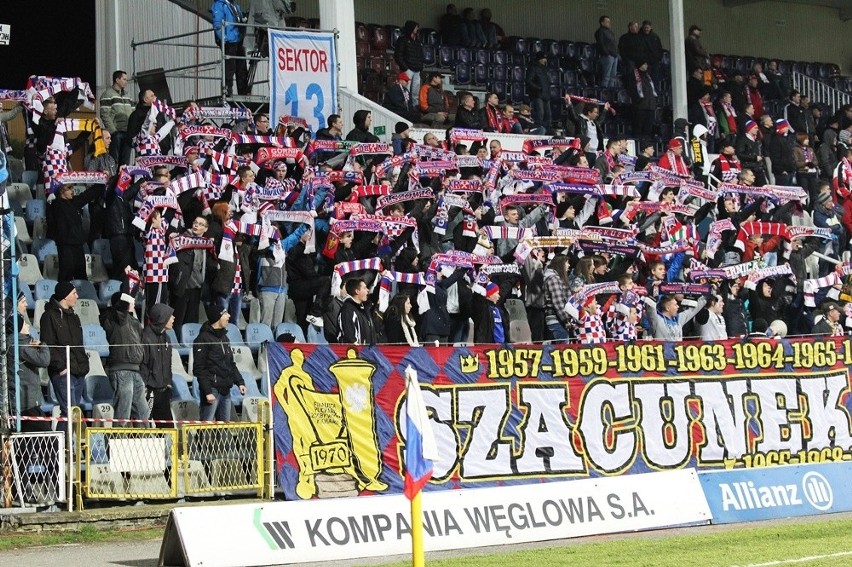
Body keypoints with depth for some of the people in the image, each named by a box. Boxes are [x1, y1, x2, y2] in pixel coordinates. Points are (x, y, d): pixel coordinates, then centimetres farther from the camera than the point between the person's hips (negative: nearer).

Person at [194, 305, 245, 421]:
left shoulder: (224, 337, 17)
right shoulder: (203, 339, -9)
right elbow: (199, 369, -13)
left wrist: (239, 382, 11)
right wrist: (207, 392, -19)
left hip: (225, 390, 8)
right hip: (212, 389, -8)